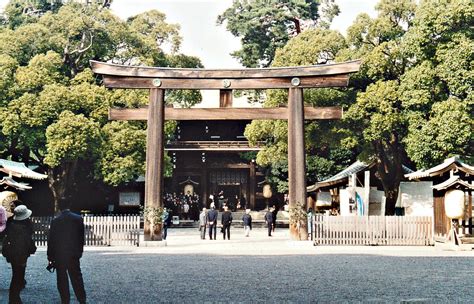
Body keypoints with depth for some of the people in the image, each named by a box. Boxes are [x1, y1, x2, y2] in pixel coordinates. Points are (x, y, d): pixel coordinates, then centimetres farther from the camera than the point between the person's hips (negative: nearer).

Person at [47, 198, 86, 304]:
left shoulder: (56, 221, -10)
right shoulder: (78, 219, -3)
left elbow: (51, 239, -5)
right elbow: (81, 238, 1)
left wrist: (50, 256, 3)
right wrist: (80, 252, 10)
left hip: (59, 255, -2)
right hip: (74, 254, 2)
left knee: (62, 279, 8)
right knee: (76, 277, 10)